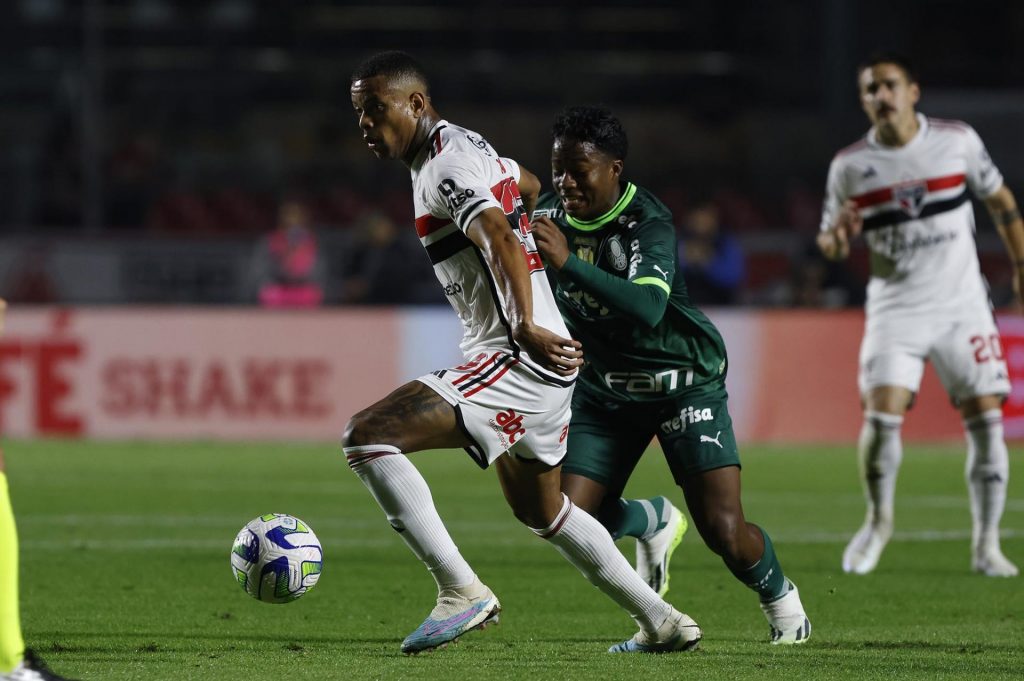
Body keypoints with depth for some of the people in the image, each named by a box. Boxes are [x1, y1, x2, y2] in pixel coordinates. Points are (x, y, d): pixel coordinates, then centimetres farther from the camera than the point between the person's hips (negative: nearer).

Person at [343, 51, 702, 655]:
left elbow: (500, 240, -32)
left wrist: (526, 327, -48)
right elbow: (530, 187, 36)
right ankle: (661, 624, 34)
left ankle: (462, 592, -18)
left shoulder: (448, 168, -15)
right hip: (545, 358, 11)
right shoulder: (468, 146, 16)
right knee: (540, 509, 28)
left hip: (518, 358, -11)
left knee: (366, 436, -19)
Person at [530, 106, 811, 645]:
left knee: (724, 531, -15)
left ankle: (780, 598, 19)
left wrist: (568, 262, -52)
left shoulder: (648, 222, -25)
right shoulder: (551, 212, -6)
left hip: (683, 382, -5)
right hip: (604, 389, 5)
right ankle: (654, 522, 23)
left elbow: (648, 307, -45)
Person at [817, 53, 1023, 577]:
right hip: (895, 309, -1)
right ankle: (878, 520, 9)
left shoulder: (957, 141, -2)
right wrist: (838, 236, -17)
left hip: (962, 305, 1)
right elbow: (829, 245, 6)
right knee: (881, 415, -16)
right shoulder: (849, 165, -1)